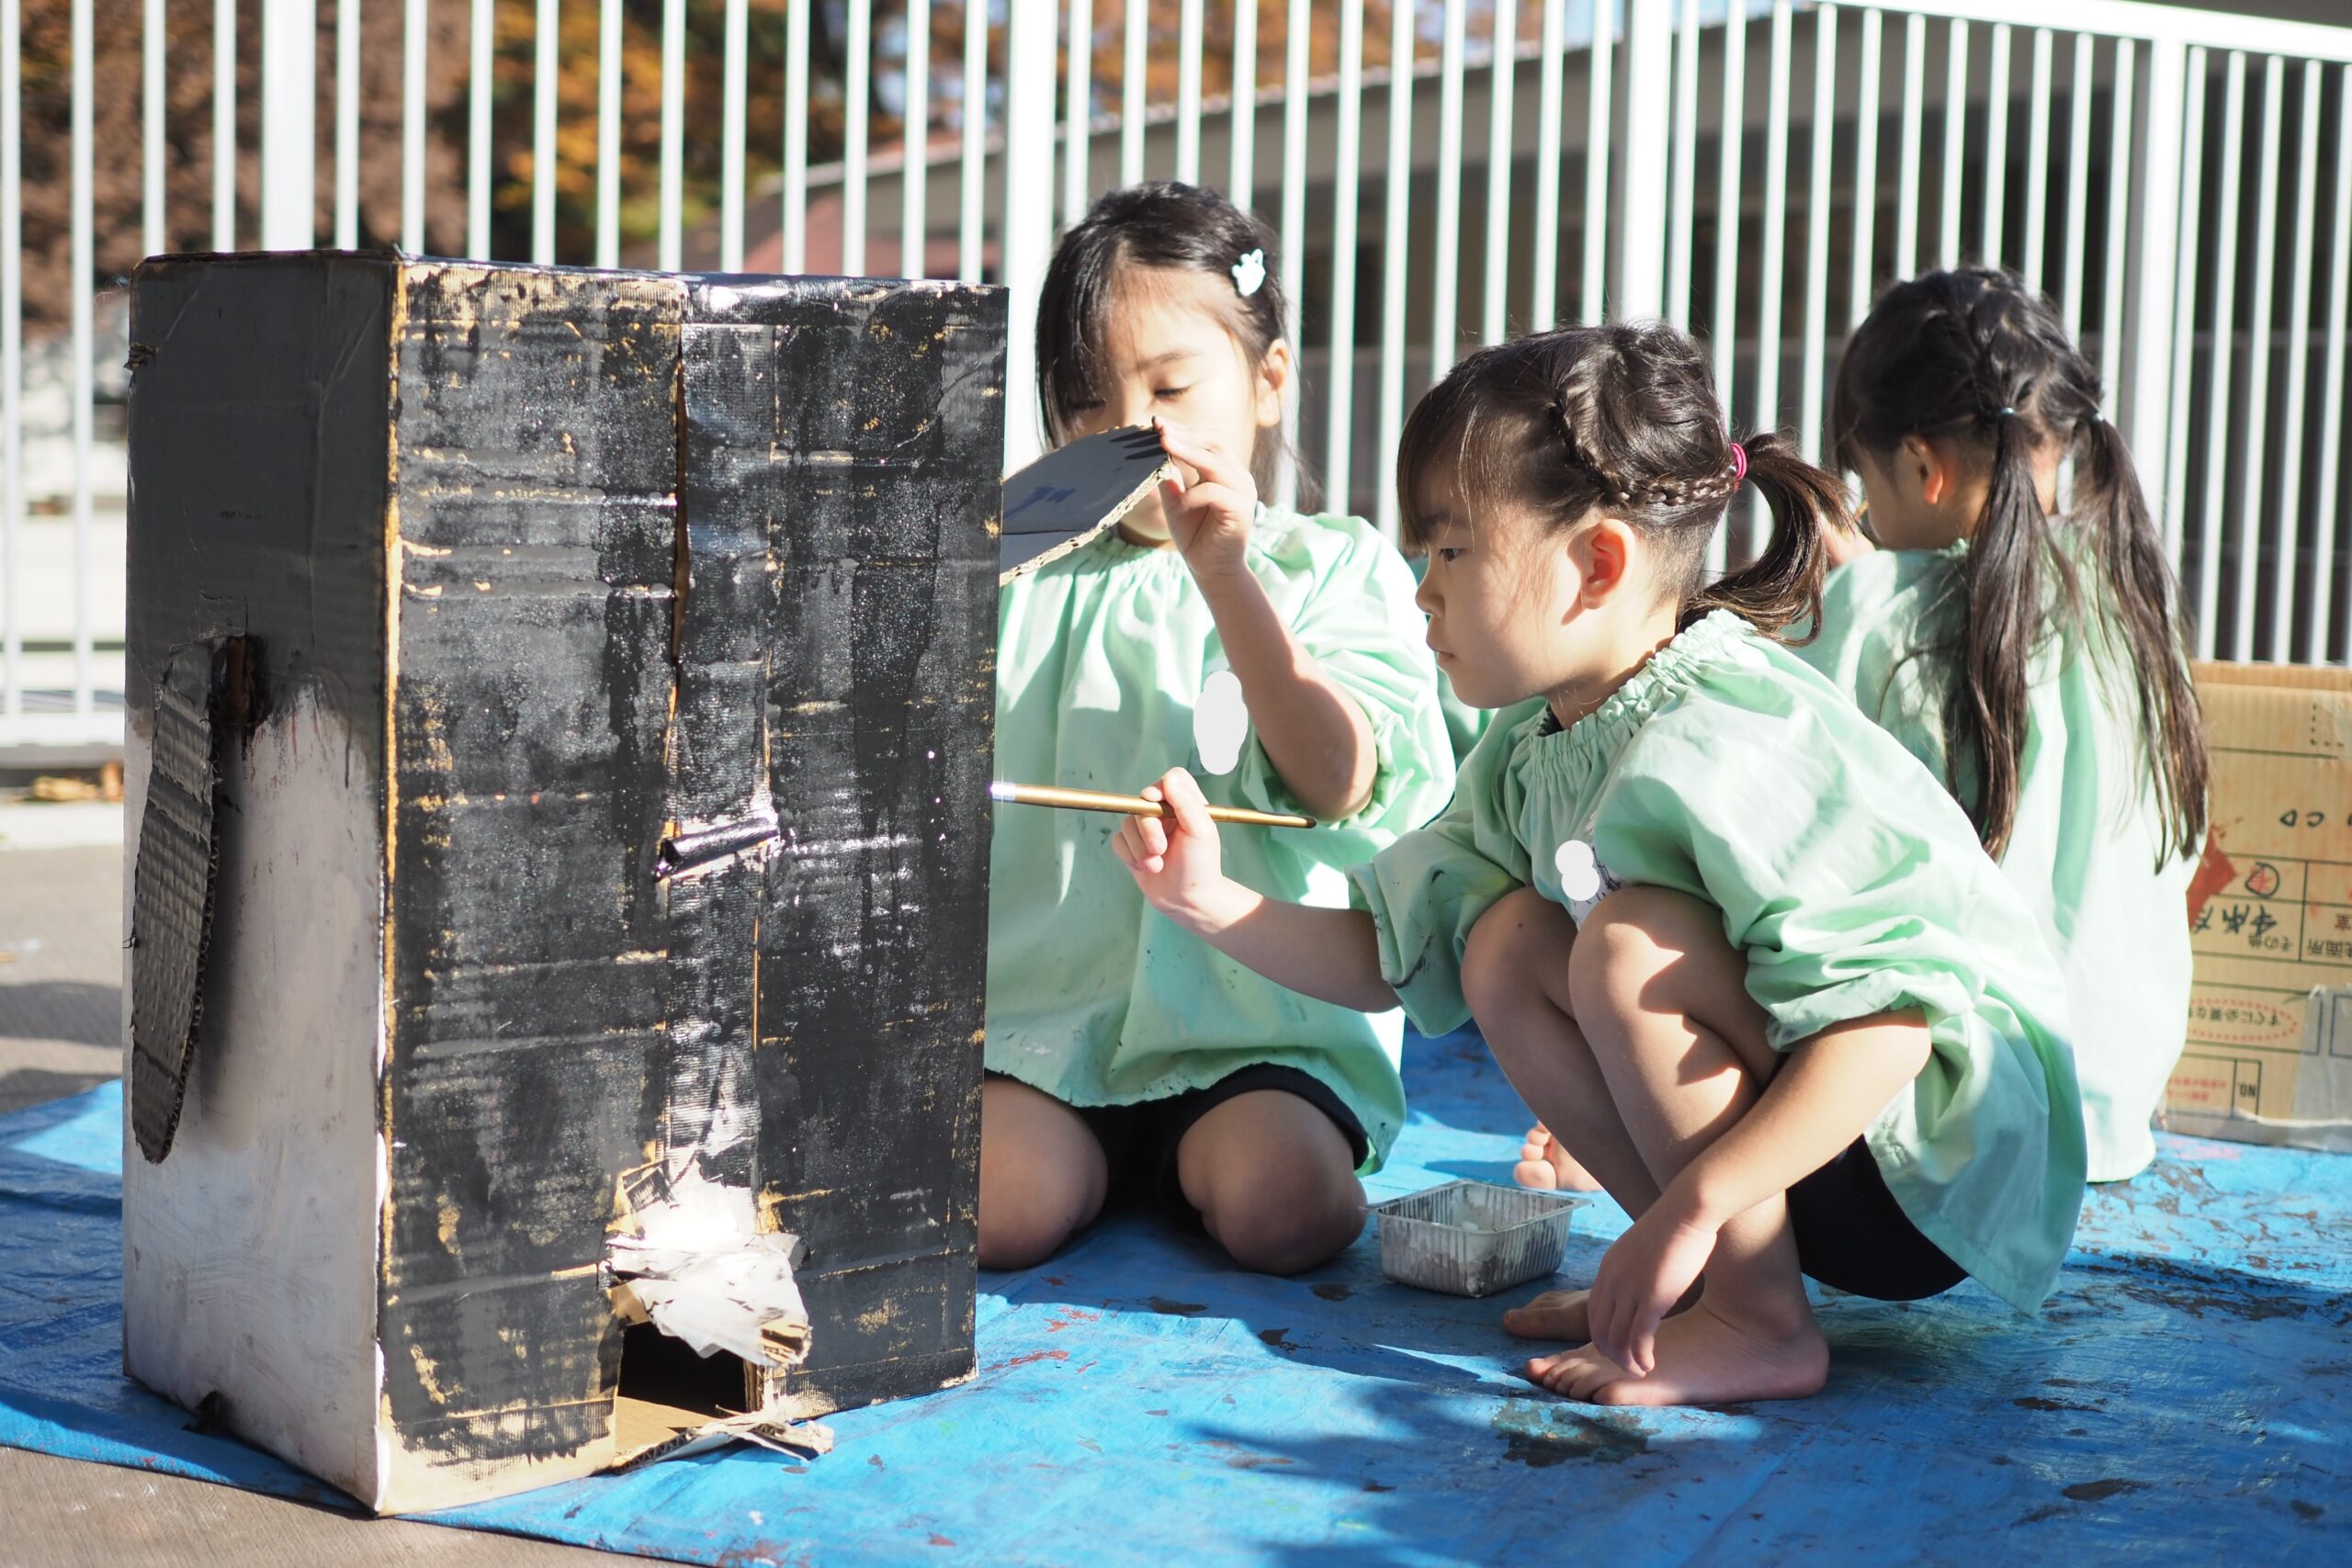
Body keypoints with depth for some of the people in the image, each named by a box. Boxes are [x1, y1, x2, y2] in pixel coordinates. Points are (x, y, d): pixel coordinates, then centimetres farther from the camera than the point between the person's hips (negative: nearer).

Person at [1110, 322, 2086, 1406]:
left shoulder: (1730, 743, -27)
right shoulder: (1532, 752, 2)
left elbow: (1889, 1021, -32)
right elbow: (1385, 959, 8)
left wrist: (1690, 1206, -34)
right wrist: (1208, 903, -5)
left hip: (1945, 1168, -9)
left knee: (1629, 941, -26)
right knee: (1507, 945, -1)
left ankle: (1759, 1321, -14)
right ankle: (1710, 1271, 1)